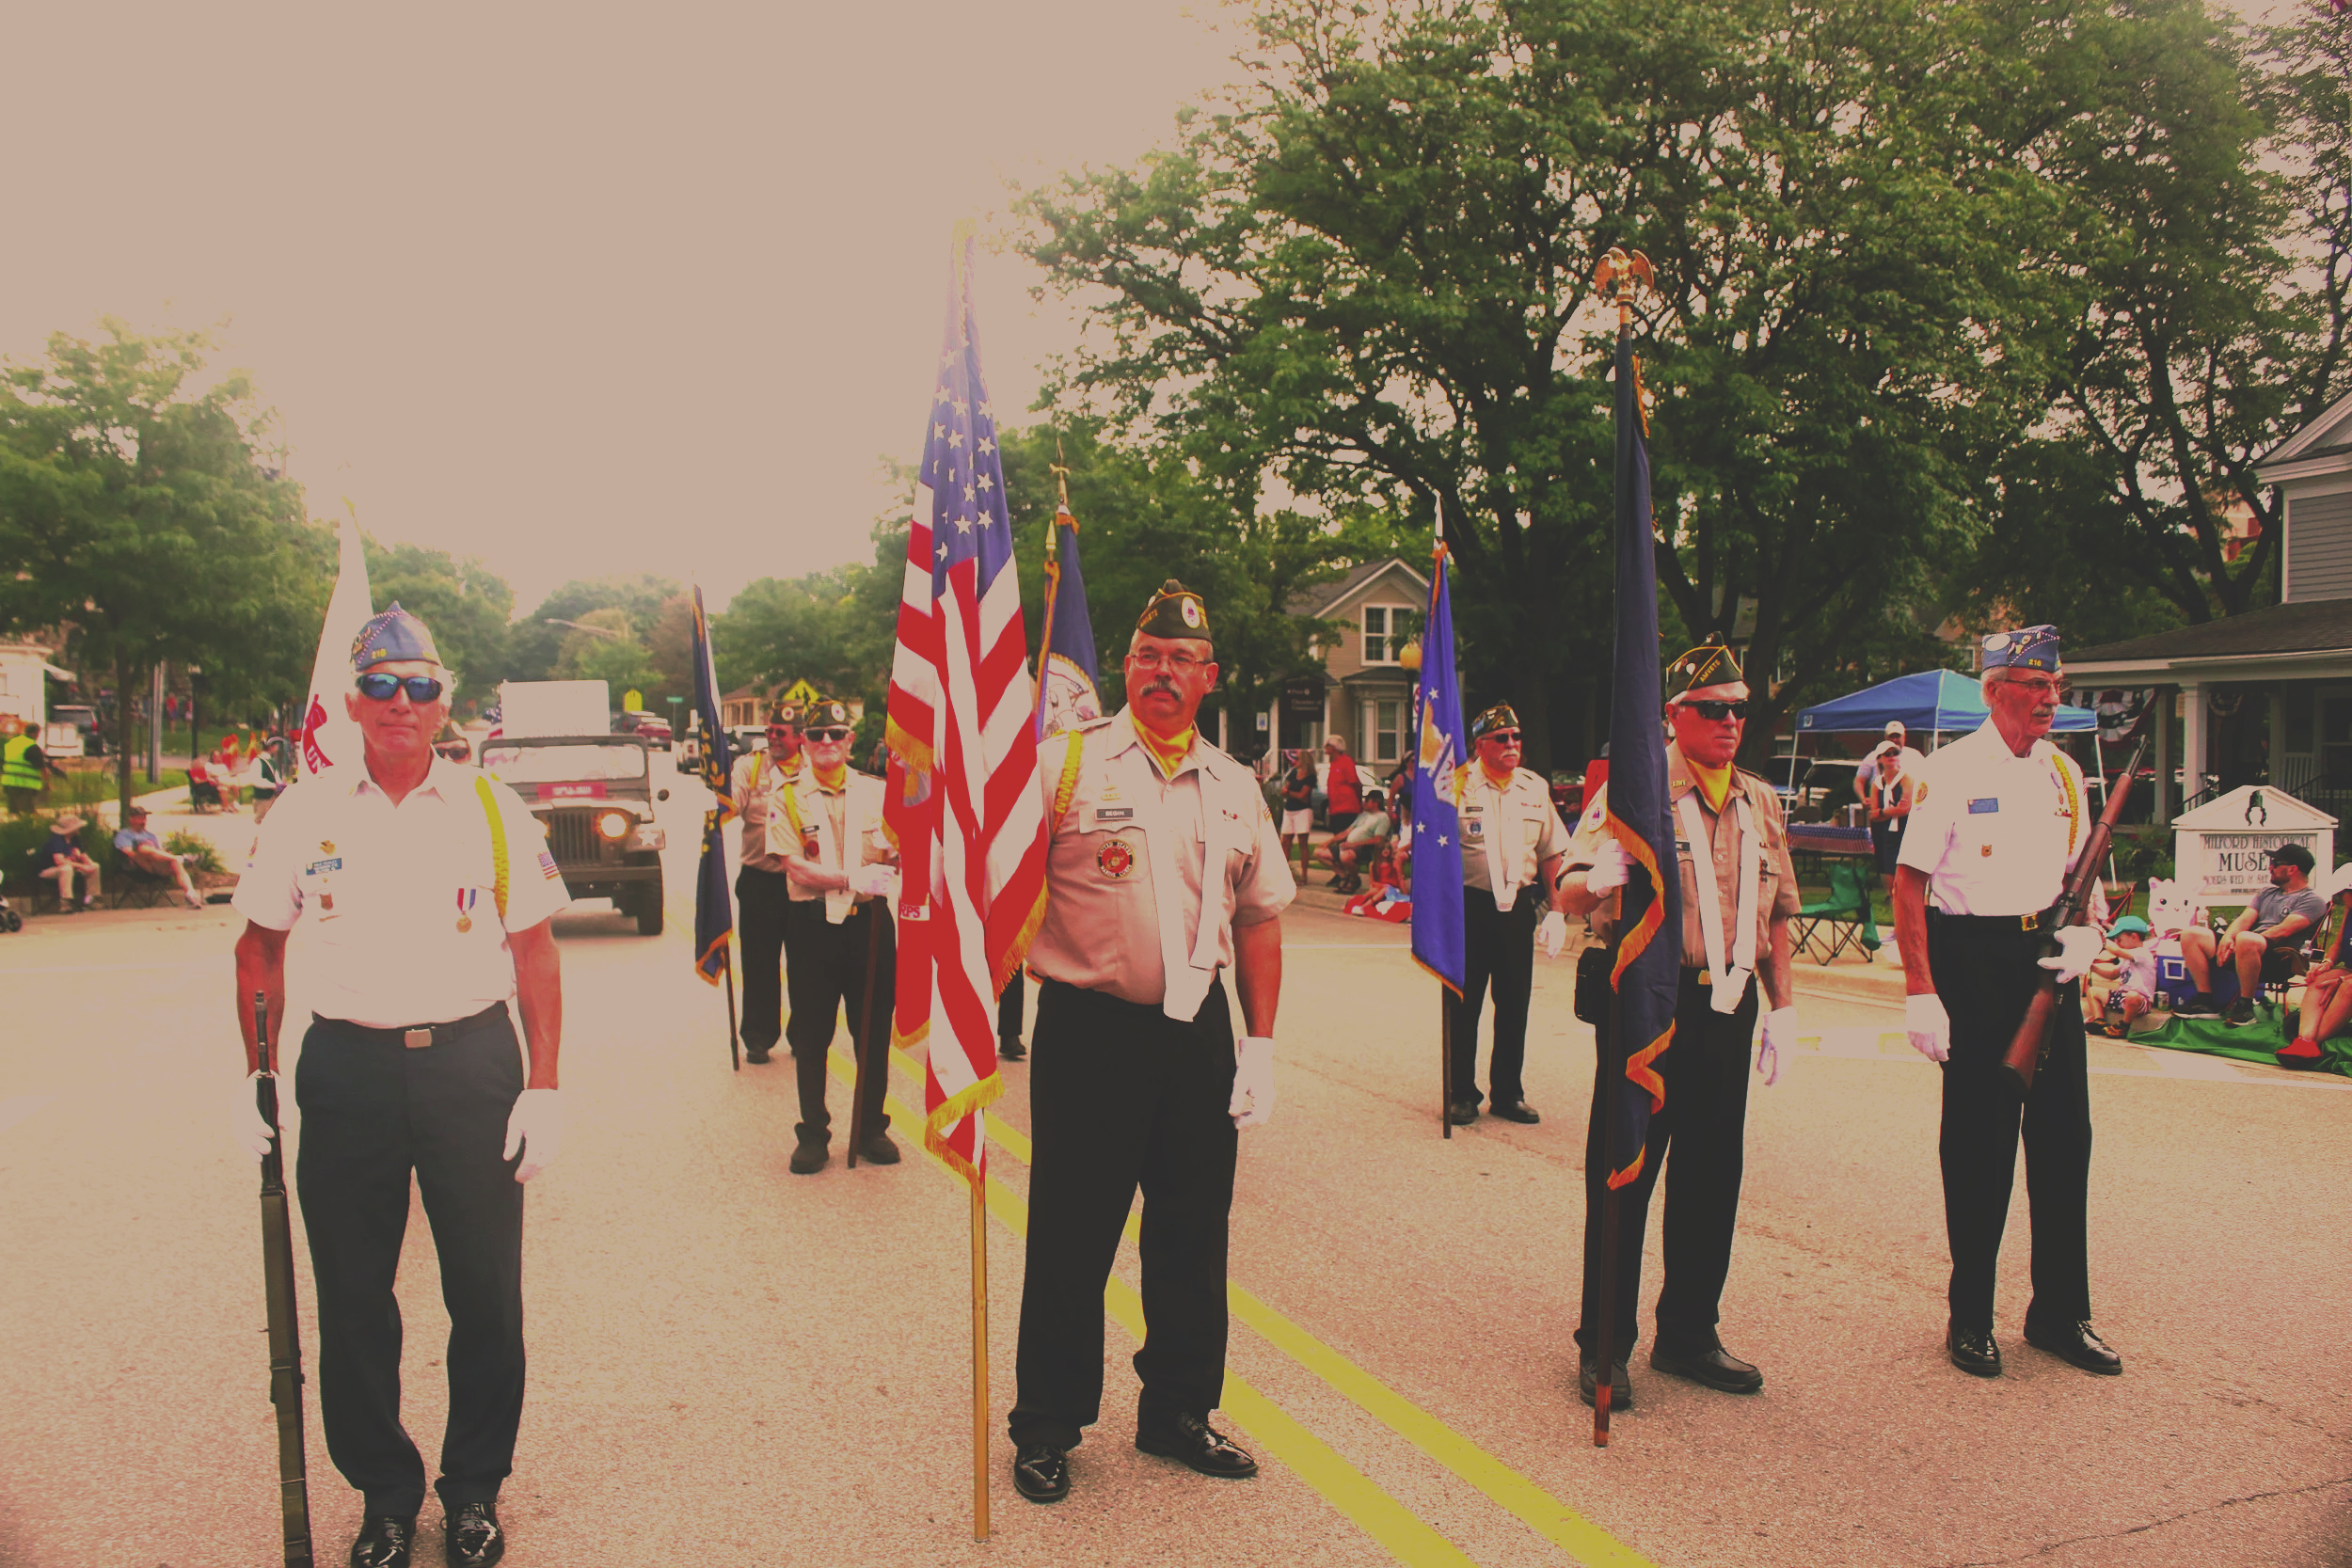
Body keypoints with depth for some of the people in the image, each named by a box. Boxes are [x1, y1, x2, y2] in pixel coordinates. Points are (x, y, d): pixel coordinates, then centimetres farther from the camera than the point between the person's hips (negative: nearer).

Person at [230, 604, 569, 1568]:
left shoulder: (491, 809, 0)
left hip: (473, 1061, -1)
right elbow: (260, 944, 11)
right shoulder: (305, 812, 3)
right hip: (348, 1066, 1)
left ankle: (475, 1489, 27)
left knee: (486, 1296, 6)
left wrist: (544, 1085, -3)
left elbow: (535, 953, 2)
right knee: (353, 1297, 10)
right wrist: (258, 1076, 2)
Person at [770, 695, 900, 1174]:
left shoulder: (875, 791, 6)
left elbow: (894, 855, 3)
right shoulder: (788, 797, 0)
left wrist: (896, 850, -21)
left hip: (869, 922, 1)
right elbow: (795, 868, -9)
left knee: (874, 1031, 7)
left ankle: (872, 1129, 22)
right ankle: (813, 1135, 19)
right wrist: (853, 878, -21)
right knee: (810, 1035, 6)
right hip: (811, 925, -1)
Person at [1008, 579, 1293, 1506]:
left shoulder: (1234, 788, 9)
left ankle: (1179, 1411, 33)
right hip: (1090, 1033, -4)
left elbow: (1260, 918, 13)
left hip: (1199, 1036, 4)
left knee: (1193, 1237, 14)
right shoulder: (1066, 764, -5)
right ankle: (1045, 1428, 24)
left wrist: (1260, 1045, 9)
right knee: (1071, 1239, 5)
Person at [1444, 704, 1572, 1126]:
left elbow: (1551, 852, 14)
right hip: (1468, 905, -4)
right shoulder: (1458, 785, -6)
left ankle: (1507, 1093, 22)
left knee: (1515, 1004, 9)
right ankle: (1461, 1094, 17)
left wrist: (1555, 909, 9)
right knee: (1464, 1004, 4)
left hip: (1517, 906, 4)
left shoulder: (1535, 787, 8)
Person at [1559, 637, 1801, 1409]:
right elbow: (1568, 894, -12)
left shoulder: (1761, 803, 13)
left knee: (1713, 1175, 12)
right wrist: (1596, 879, -35)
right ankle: (1604, 1346, 12)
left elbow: (1777, 914, 19)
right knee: (1622, 1177, 0)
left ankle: (1689, 1334, 27)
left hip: (1728, 1006, 6)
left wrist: (1783, 1006, 13)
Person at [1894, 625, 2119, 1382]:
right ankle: (1970, 1318, 15)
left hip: (2046, 960, 6)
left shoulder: (2063, 771, 11)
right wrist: (1922, 993, -16)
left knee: (2064, 1134, 8)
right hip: (1973, 958, -6)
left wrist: (2083, 936, -1)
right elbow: (1908, 882, -11)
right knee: (1979, 1141, 1)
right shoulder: (1954, 769, -7)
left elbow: (2081, 873, 21)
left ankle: (2060, 1313, 23)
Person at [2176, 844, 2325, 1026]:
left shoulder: (2312, 900, 3)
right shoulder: (2267, 893, 27)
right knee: (2191, 934, -8)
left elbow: (2283, 930, -11)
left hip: (2278, 959, -8)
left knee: (2246, 940, -42)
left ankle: (2245, 1005, -25)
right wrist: (2228, 937, -8)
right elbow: (2245, 919, 15)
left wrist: (2238, 941, -16)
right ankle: (2205, 1000, -9)